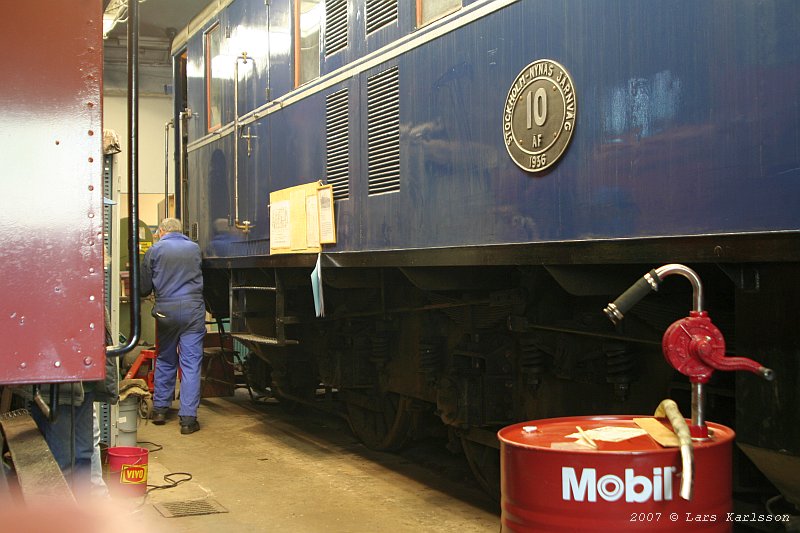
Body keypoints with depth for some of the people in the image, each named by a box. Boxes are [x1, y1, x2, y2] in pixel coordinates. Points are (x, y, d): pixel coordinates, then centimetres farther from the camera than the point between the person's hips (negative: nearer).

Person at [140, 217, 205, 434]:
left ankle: (160, 408, 25)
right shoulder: (194, 248, 9)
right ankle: (188, 418, -3)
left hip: (166, 309, 0)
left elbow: (144, 288, 6)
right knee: (191, 363, -1)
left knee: (165, 360, 18)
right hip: (193, 309, 0)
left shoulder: (154, 251, 3)